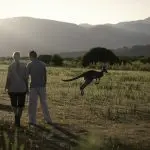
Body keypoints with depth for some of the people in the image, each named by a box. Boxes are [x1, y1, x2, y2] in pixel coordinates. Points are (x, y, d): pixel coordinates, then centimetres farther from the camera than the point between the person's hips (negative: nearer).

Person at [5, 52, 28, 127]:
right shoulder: (23, 65, -3)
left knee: (14, 104, 16)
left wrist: (6, 87, 0)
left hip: (13, 88, -1)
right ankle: (18, 120, 5)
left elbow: (8, 78, -10)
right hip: (22, 88, 1)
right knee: (20, 105, 12)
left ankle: (16, 115, -9)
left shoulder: (11, 66, -8)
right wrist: (27, 87, 6)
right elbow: (26, 77, -2)